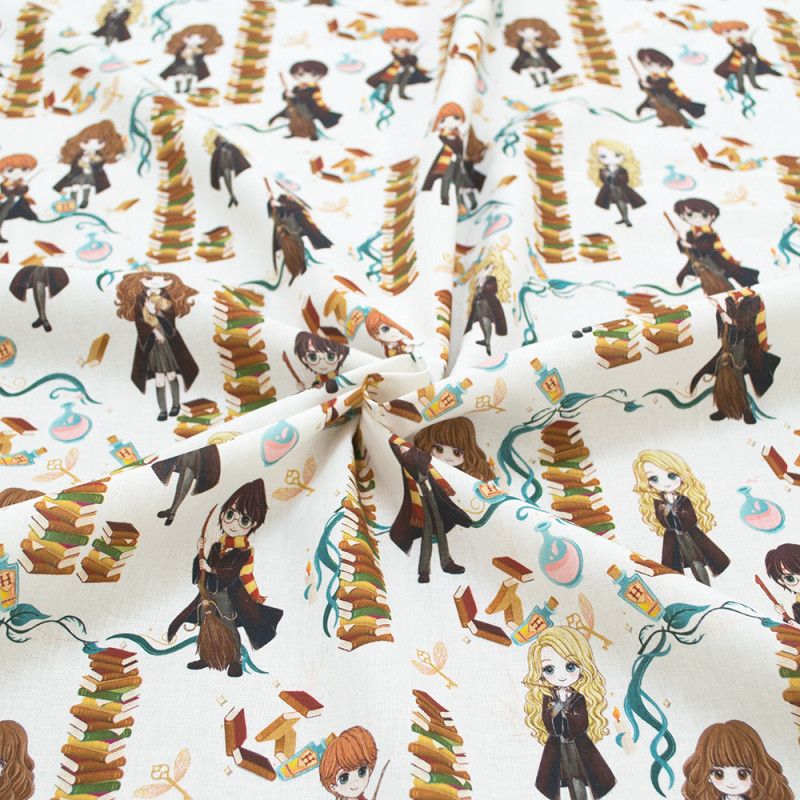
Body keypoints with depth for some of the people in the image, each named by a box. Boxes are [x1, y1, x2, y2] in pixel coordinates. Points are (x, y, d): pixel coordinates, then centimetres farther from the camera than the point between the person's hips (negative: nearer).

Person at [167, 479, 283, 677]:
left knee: (229, 627, -1)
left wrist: (212, 569, -27)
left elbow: (233, 573, -21)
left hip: (226, 594, -6)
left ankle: (235, 661, 12)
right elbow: (205, 567, 8)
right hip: (208, 593, 6)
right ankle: (205, 657, 29)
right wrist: (201, 552, -6)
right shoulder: (217, 547, 7)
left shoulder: (244, 551, -12)